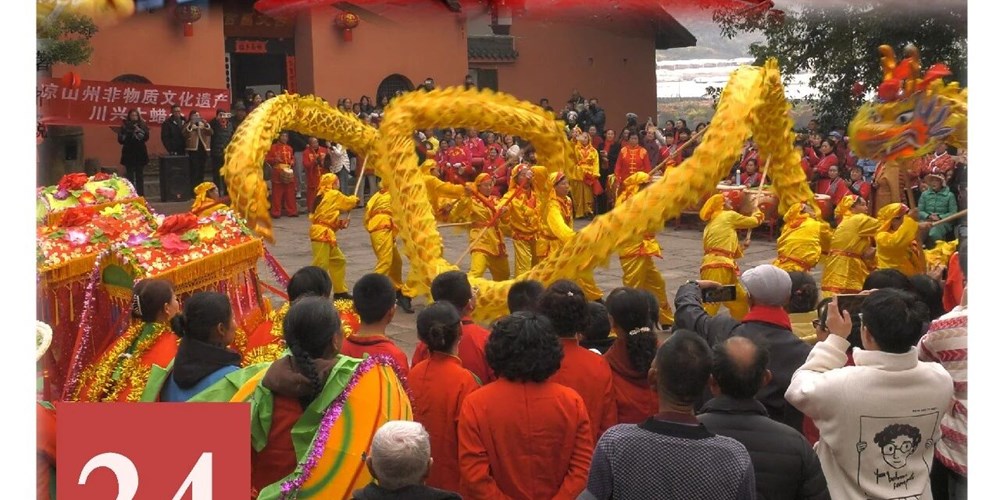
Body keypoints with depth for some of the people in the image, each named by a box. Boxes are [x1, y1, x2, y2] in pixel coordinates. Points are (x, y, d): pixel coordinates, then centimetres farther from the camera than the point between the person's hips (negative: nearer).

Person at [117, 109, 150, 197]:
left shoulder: (142, 126, 6)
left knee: (139, 175, 4)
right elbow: (120, 140, -3)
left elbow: (146, 137, -6)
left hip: (140, 153, 1)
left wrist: (140, 131, -21)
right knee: (130, 175, -2)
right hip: (129, 154, -1)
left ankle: (141, 194, 8)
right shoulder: (125, 127, 2)